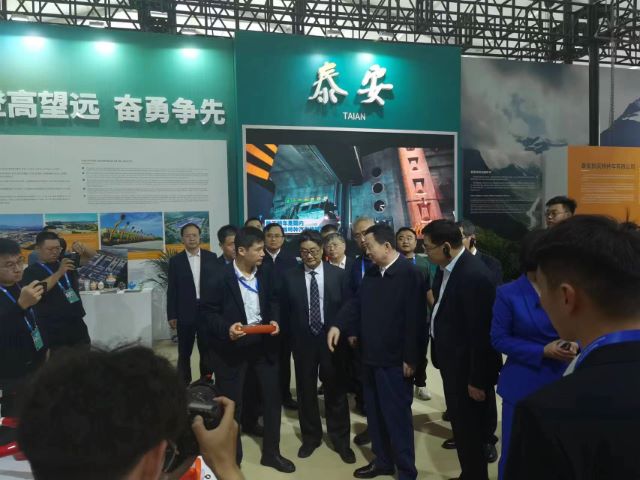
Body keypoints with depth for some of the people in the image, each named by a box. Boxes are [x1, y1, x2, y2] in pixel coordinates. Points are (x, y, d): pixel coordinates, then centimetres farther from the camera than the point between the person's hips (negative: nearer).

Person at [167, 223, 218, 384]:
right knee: (184, 353, 9)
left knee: (206, 350, 12)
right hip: (185, 313, 0)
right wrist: (171, 315, -3)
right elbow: (171, 290, 0)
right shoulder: (175, 260, 0)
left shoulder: (211, 257, 1)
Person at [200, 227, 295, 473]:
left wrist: (274, 320, -7)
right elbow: (209, 313, -10)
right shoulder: (220, 278, -15)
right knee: (232, 402, 10)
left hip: (263, 343, 5)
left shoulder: (264, 275, -1)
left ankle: (271, 452, 33)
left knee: (273, 396, 12)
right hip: (232, 346, -5)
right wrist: (227, 328, -27)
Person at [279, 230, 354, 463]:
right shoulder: (290, 277, -3)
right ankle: (311, 437, 34)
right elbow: (284, 312, 2)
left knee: (336, 391, 10)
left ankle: (340, 440, 28)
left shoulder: (338, 274, -4)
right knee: (306, 391, 14)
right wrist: (289, 338, 0)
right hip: (303, 341, 1)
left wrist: (345, 335, -4)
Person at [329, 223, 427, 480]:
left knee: (398, 416, 5)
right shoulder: (371, 273, 9)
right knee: (375, 414, 18)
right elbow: (356, 303, 10)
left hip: (395, 360, -7)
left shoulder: (410, 273, -15)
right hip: (371, 356, 7)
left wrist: (410, 359, -17)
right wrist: (339, 325, -6)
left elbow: (415, 319, -17)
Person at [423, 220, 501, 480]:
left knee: (470, 429, 10)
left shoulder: (474, 275, -25)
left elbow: (481, 332, -23)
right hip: (452, 362, 9)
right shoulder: (446, 269, 1)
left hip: (467, 367, -9)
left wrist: (477, 379, -18)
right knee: (460, 424, 23)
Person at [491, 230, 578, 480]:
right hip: (523, 384, -3)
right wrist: (542, 352, -18)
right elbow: (499, 339, -9)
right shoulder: (508, 294, -11)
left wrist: (575, 343, -14)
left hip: (561, 381, 3)